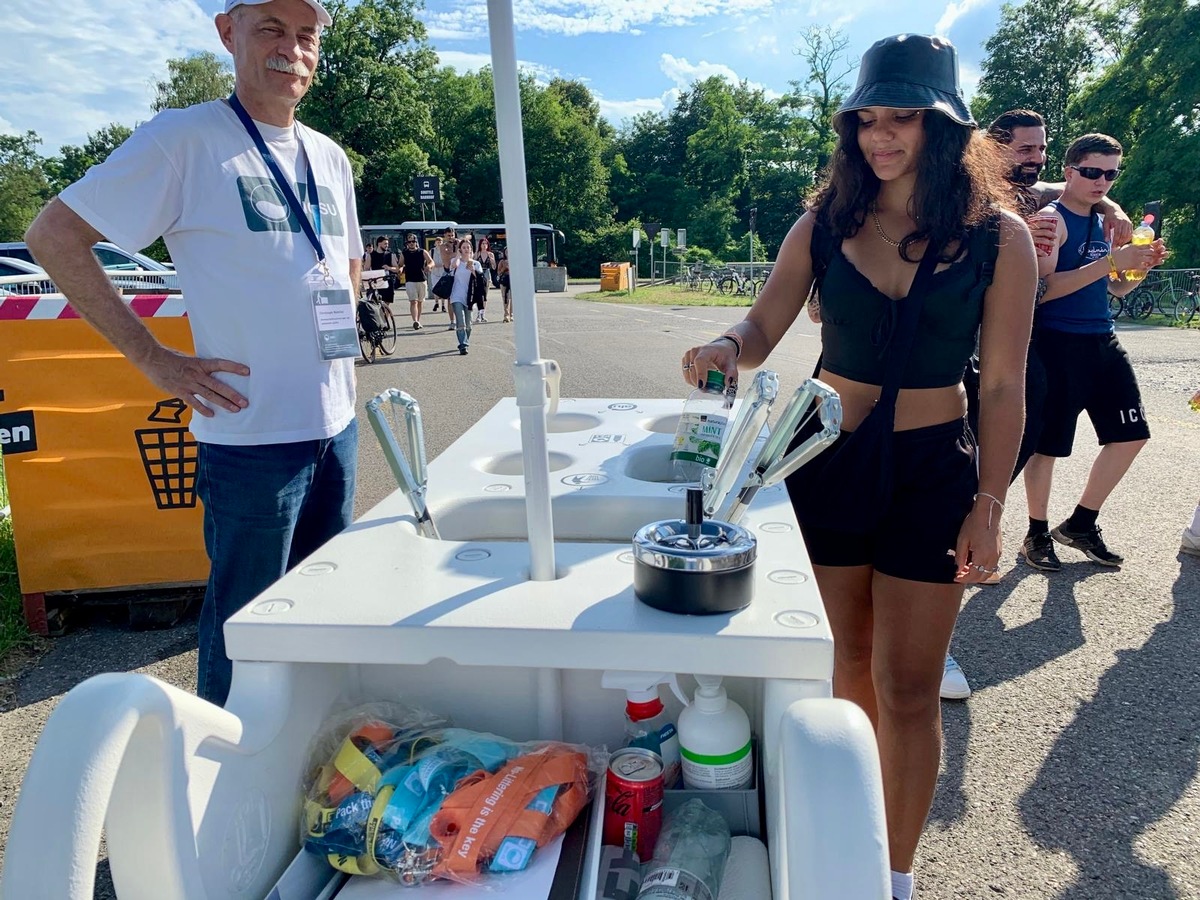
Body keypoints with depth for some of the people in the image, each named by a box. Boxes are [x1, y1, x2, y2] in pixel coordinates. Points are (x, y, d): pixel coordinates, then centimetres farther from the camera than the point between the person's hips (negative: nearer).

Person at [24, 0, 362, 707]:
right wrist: (153, 358, -13)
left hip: (337, 425, 7)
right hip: (253, 433, -6)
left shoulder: (329, 158, 12)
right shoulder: (187, 138, -7)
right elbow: (54, 235, -8)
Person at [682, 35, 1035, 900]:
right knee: (851, 667, 17)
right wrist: (726, 349, -26)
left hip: (930, 472, -2)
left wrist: (989, 505, -7)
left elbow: (1003, 387, -3)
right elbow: (761, 330, -3)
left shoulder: (998, 237, -4)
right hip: (826, 463, 2)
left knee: (905, 689, 4)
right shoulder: (824, 224, 0)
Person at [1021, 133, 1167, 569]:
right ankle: (1038, 533, 17)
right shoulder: (1052, 218, -9)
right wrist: (1110, 262, -23)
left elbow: (1117, 288, 22)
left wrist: (1142, 264, 2)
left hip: (1103, 341, 8)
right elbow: (1043, 288, -21)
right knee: (1047, 444, 0)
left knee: (1130, 436, 9)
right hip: (1057, 342, -8)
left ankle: (1081, 524, 23)